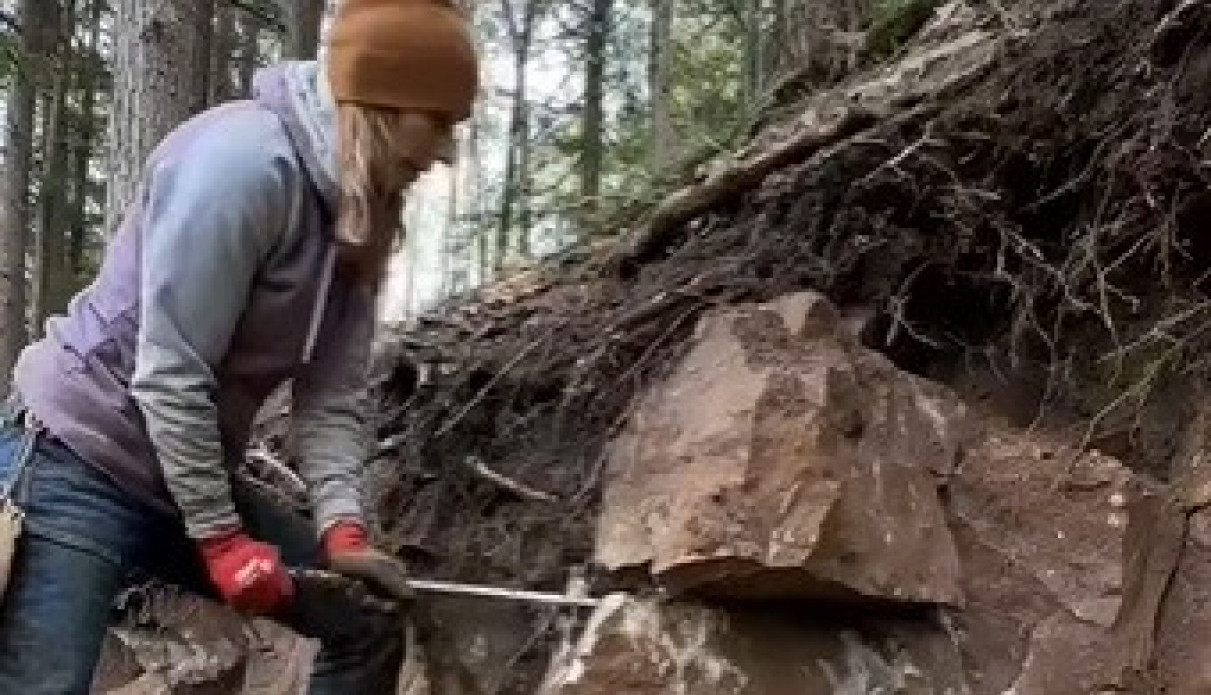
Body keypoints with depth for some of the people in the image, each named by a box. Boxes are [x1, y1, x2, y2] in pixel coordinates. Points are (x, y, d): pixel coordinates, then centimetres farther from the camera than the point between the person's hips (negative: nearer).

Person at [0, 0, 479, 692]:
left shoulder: (363, 212, 3)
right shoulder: (244, 161, -24)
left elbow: (333, 392, -1)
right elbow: (169, 375, -24)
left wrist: (342, 526, -14)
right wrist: (220, 538, -18)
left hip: (197, 474, 9)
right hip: (81, 465, -9)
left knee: (370, 623, 6)